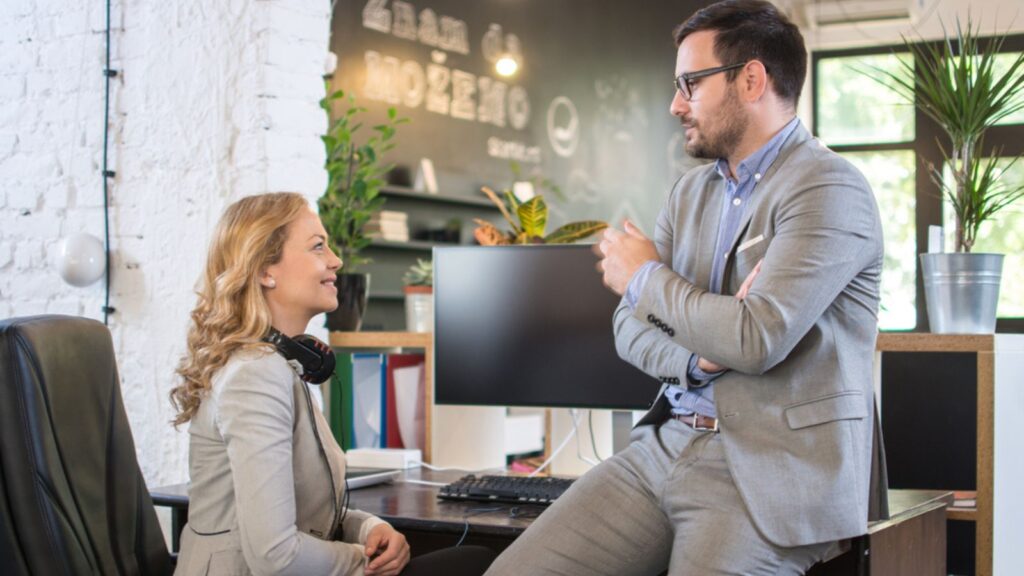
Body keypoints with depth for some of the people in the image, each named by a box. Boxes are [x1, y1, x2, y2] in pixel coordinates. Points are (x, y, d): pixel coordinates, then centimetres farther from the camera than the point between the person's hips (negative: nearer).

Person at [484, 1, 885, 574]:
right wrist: (699, 357, -9)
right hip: (666, 444, 7)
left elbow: (757, 339, -21)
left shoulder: (830, 190, -10)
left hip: (768, 477, -6)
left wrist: (646, 278, -4)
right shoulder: (692, 192, 15)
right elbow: (630, 327, 14)